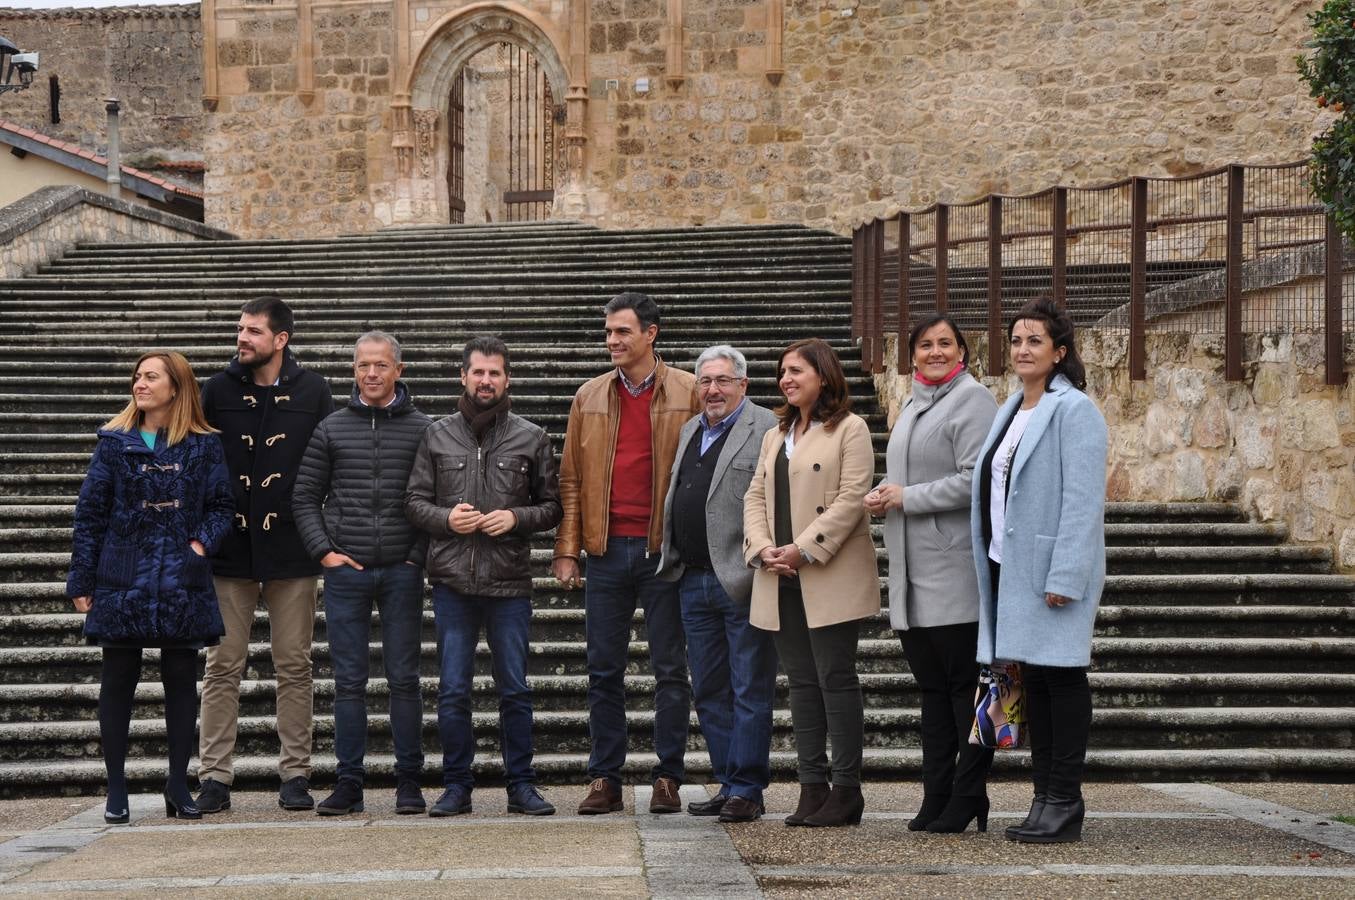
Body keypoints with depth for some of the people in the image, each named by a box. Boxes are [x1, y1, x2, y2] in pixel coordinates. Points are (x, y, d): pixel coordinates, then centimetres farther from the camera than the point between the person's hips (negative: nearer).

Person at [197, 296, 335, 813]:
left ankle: (295, 774, 11)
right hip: (229, 550, 1)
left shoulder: (313, 392, 2)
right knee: (223, 666, 2)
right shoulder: (219, 391, 4)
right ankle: (214, 776, 6)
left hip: (292, 551, 0)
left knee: (294, 666, 4)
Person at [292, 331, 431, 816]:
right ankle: (348, 783, 8)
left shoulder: (422, 429, 5)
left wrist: (419, 556, -5)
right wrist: (324, 552, -1)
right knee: (349, 680, 3)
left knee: (404, 679, 2)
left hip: (402, 572, -1)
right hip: (345, 572, 1)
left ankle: (409, 781, 8)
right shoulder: (331, 429, 8)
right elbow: (304, 497, 10)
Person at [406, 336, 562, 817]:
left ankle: (521, 785, 15)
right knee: (452, 691, 4)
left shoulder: (531, 438, 5)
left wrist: (517, 517, -10)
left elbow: (552, 506, 8)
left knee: (515, 689, 5)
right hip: (453, 582, 1)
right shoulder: (438, 436, 7)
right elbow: (415, 501, 8)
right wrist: (445, 518, -11)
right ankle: (457, 786, 14)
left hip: (509, 582, 0)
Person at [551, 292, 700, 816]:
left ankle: (667, 778, 11)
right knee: (604, 669, 6)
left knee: (671, 669, 4)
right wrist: (567, 549, 3)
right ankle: (604, 780, 12)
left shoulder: (687, 394, 0)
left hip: (665, 549, -3)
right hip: (607, 550, 3)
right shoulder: (590, 398, 10)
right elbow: (571, 478, 10)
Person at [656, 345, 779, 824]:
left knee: (750, 690, -1)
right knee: (709, 691, 11)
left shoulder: (766, 429, -7)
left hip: (742, 583, -8)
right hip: (694, 582, 8)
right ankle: (728, 783, 19)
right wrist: (671, 562, 16)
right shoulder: (690, 431, 17)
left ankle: (747, 789, 5)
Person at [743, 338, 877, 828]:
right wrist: (762, 549, -4)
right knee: (802, 683, 8)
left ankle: (846, 789, 0)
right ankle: (812, 787, 12)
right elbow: (755, 497, 14)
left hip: (830, 578, -7)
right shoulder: (775, 436, 20)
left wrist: (803, 550, -16)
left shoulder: (849, 429, -3)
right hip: (782, 581, 7)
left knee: (836, 680, -5)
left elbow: (851, 498, -12)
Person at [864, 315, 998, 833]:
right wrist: (881, 495, 7)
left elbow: (977, 480, -17)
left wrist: (907, 498, -13)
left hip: (955, 571, -9)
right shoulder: (912, 406, 20)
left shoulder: (972, 400, -7)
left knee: (965, 684, -4)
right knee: (931, 686, 10)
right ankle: (936, 800, 15)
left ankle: (967, 800, 1)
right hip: (913, 575, 9)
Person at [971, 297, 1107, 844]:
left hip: (1053, 569, -8)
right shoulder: (1012, 411, 16)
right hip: (1011, 566, 8)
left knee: (1061, 677, -2)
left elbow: (1083, 500, -17)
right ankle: (1044, 796, 17)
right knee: (1033, 681, 11)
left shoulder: (1074, 411, -11)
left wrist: (1064, 577, -22)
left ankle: (1065, 803, 4)